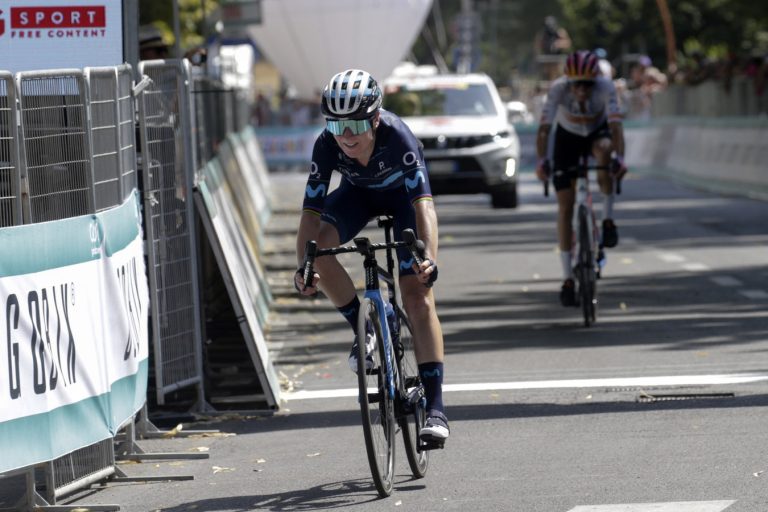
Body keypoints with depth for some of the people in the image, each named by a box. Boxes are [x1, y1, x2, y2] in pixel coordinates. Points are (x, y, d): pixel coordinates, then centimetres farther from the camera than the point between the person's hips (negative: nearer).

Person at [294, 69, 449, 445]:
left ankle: (434, 407, -16)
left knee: (418, 297, -16)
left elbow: (423, 203, -46)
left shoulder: (397, 136, -39)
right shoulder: (327, 146, -31)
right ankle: (362, 329, -3)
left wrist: (429, 256, -61)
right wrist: (303, 266, -46)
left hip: (402, 194, -3)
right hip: (358, 193, 3)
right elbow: (312, 211, -31)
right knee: (318, 246, -27)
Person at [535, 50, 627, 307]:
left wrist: (619, 158, -55)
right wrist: (542, 161, -51)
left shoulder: (605, 88, -31)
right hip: (567, 137, 0)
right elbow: (544, 128, -36)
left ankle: (608, 220, -22)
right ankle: (568, 280, 0)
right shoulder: (558, 89, -31)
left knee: (604, 149, -39)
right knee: (565, 206, -7)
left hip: (597, 132, 0)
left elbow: (615, 125, -39)